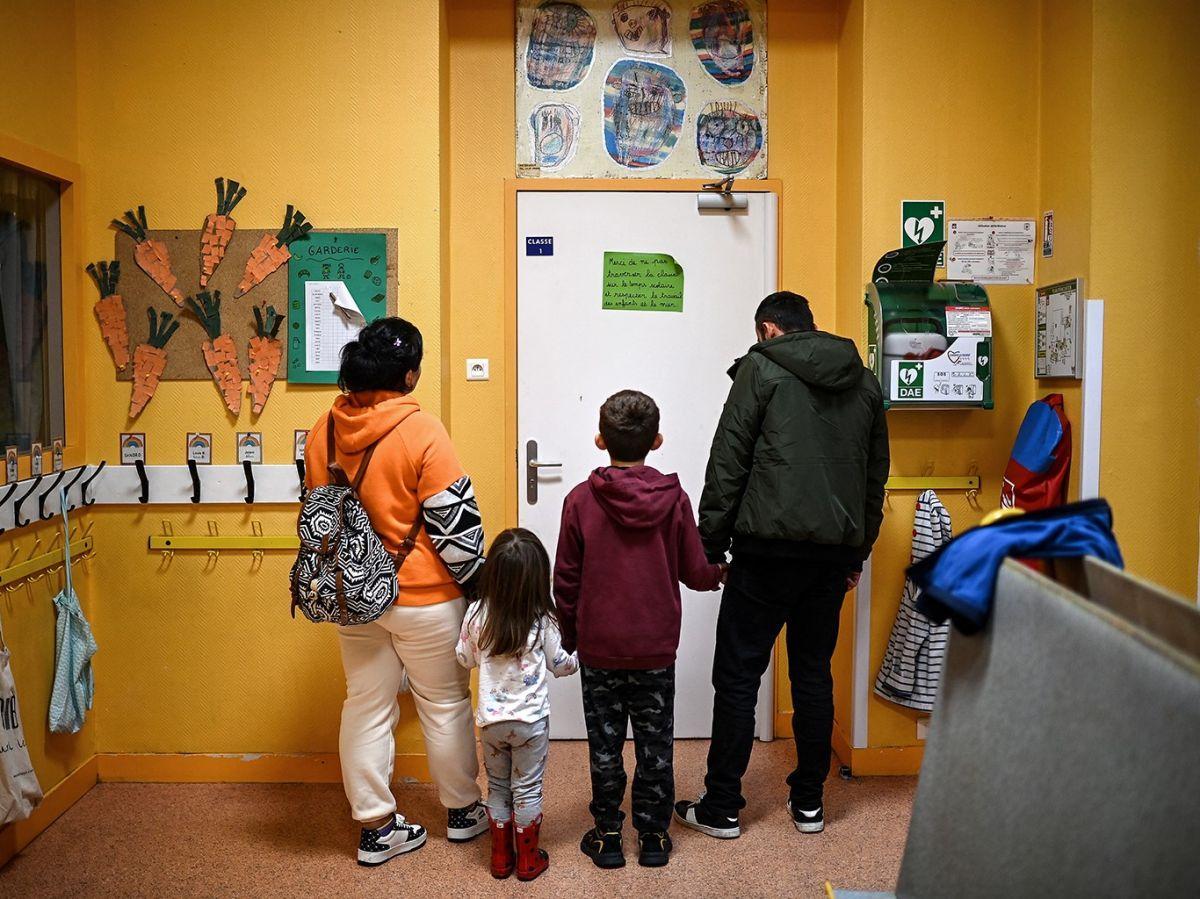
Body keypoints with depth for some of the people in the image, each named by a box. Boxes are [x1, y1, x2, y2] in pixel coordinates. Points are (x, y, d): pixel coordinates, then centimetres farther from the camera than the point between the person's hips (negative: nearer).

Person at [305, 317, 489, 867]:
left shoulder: (324, 430, -1)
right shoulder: (421, 431, -19)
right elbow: (455, 522, -17)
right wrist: (477, 580, -2)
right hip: (424, 597, -5)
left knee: (366, 705, 14)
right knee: (445, 704, 13)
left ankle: (375, 827, 24)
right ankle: (462, 811, 31)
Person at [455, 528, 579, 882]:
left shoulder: (477, 614, -12)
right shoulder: (542, 621, -17)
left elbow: (465, 659, 3)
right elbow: (559, 665, -2)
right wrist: (577, 659, 19)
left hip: (491, 720, 2)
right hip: (530, 721, -2)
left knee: (497, 787, 19)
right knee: (527, 790, 14)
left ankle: (501, 858, 29)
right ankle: (527, 860, 26)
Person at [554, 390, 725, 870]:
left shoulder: (581, 500, -9)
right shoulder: (674, 499, -7)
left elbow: (566, 580, -4)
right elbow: (695, 572, 0)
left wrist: (569, 636, 10)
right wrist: (720, 573, 23)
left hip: (598, 649, -1)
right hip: (656, 649, 1)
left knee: (604, 745, 11)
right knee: (655, 744, 12)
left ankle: (607, 837, 20)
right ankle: (653, 837, 22)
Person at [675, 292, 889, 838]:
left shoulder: (761, 369, -2)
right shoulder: (864, 382, 14)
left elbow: (728, 464, -7)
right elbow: (876, 474, 17)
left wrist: (710, 545, -3)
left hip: (770, 547, -6)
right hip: (836, 551, 6)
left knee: (737, 675, 3)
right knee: (814, 673, 16)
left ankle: (721, 808, 9)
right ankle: (809, 802, 24)